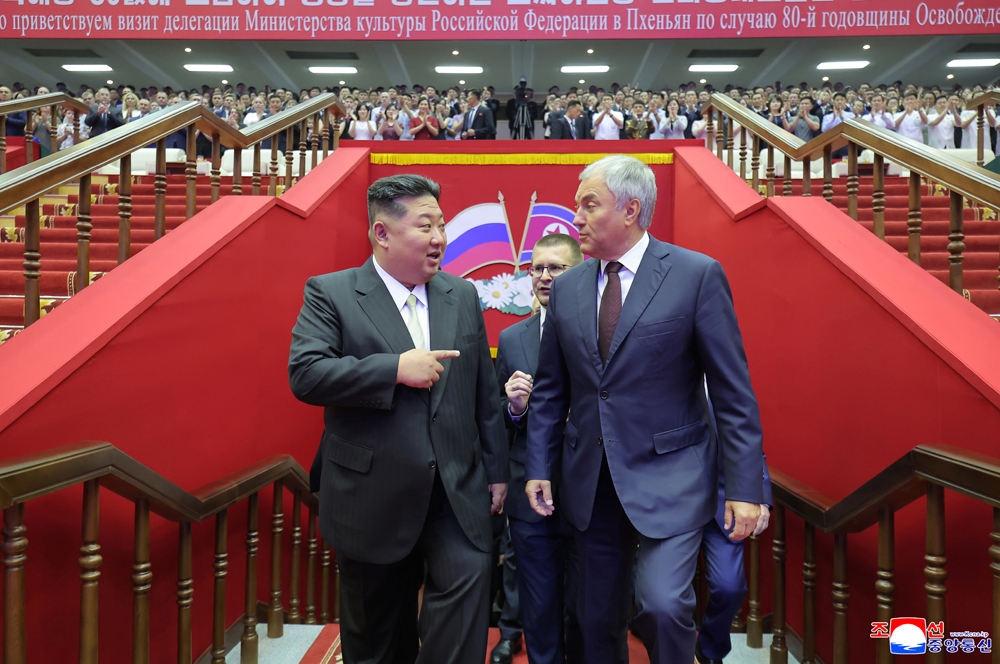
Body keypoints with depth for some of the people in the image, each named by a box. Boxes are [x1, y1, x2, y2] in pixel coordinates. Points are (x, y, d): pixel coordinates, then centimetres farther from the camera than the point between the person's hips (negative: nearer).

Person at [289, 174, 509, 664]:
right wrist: (396, 369, -22)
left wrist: (496, 470, 11)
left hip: (458, 494, 3)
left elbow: (484, 390, 11)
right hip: (374, 496, -2)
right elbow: (305, 374, -17)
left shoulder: (463, 296, 8)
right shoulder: (329, 293, -3)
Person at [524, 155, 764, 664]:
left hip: (670, 475, -4)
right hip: (589, 482, 4)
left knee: (661, 603, -15)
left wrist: (745, 487, -10)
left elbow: (733, 391, -7)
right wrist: (538, 468, 6)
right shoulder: (565, 288, 5)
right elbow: (549, 391, 10)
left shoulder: (698, 275, -7)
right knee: (597, 621, 13)